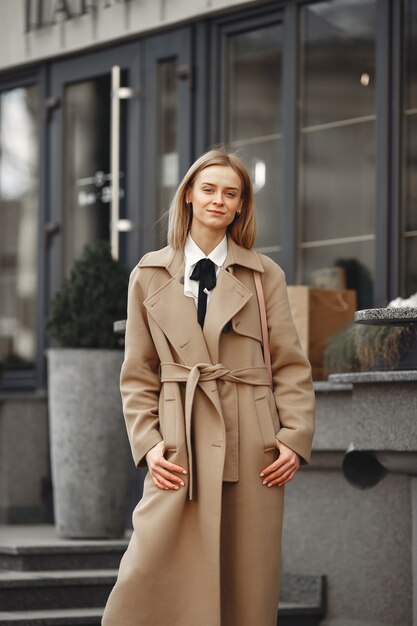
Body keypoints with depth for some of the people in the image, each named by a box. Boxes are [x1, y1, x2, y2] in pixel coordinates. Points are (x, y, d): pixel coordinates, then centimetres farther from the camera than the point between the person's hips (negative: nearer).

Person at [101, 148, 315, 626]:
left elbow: (291, 366, 8)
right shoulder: (150, 276, 10)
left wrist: (295, 437, -4)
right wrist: (148, 444, -3)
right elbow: (137, 375, 10)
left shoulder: (264, 275, 9)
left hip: (251, 456, 0)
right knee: (150, 583, -10)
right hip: (179, 454, 0)